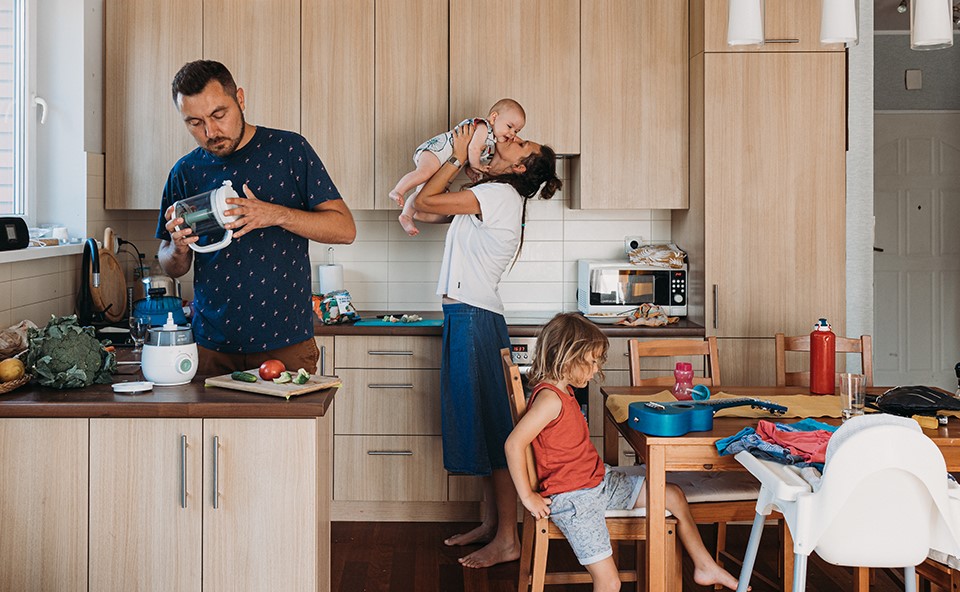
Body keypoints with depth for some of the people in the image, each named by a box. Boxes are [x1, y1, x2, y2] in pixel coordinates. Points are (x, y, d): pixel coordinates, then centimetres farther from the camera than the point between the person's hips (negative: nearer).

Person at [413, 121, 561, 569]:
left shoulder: (499, 194, -11)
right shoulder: (492, 197, 18)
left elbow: (425, 202, -12)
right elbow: (427, 206, 21)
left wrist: (457, 158, -1)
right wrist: (458, 158, 16)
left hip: (475, 318, -10)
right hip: (467, 317, 10)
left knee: (489, 428, -7)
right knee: (480, 424, 14)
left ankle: (507, 540, -1)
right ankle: (491, 524, 24)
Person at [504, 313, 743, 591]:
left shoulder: (564, 391, 9)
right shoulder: (549, 398, -22)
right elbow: (513, 444, -29)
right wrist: (528, 497, -22)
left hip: (601, 480, 10)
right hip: (573, 498, -10)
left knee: (674, 496, 16)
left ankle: (705, 567, 32)